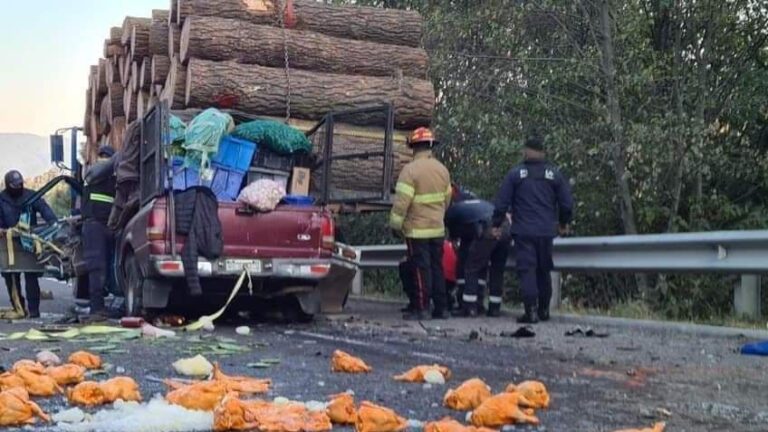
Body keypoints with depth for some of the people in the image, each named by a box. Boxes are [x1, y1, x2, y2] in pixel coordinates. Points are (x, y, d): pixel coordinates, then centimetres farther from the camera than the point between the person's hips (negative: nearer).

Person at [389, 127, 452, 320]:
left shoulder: (411, 169, -15)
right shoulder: (442, 169, 8)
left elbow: (402, 201, -17)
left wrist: (396, 223, -8)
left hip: (417, 229, -6)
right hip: (438, 228, 6)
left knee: (421, 268, -2)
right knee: (437, 268, 12)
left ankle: (421, 308, 0)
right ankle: (441, 308, 15)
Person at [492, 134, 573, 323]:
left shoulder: (516, 173, -3)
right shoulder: (555, 174, 4)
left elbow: (501, 203, -2)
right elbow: (567, 203, 8)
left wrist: (497, 224, 10)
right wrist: (564, 223, 24)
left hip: (523, 231, -3)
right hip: (546, 231, 3)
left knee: (526, 269, -3)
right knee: (544, 270, 15)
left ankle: (531, 311, -11)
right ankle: (544, 310, 22)